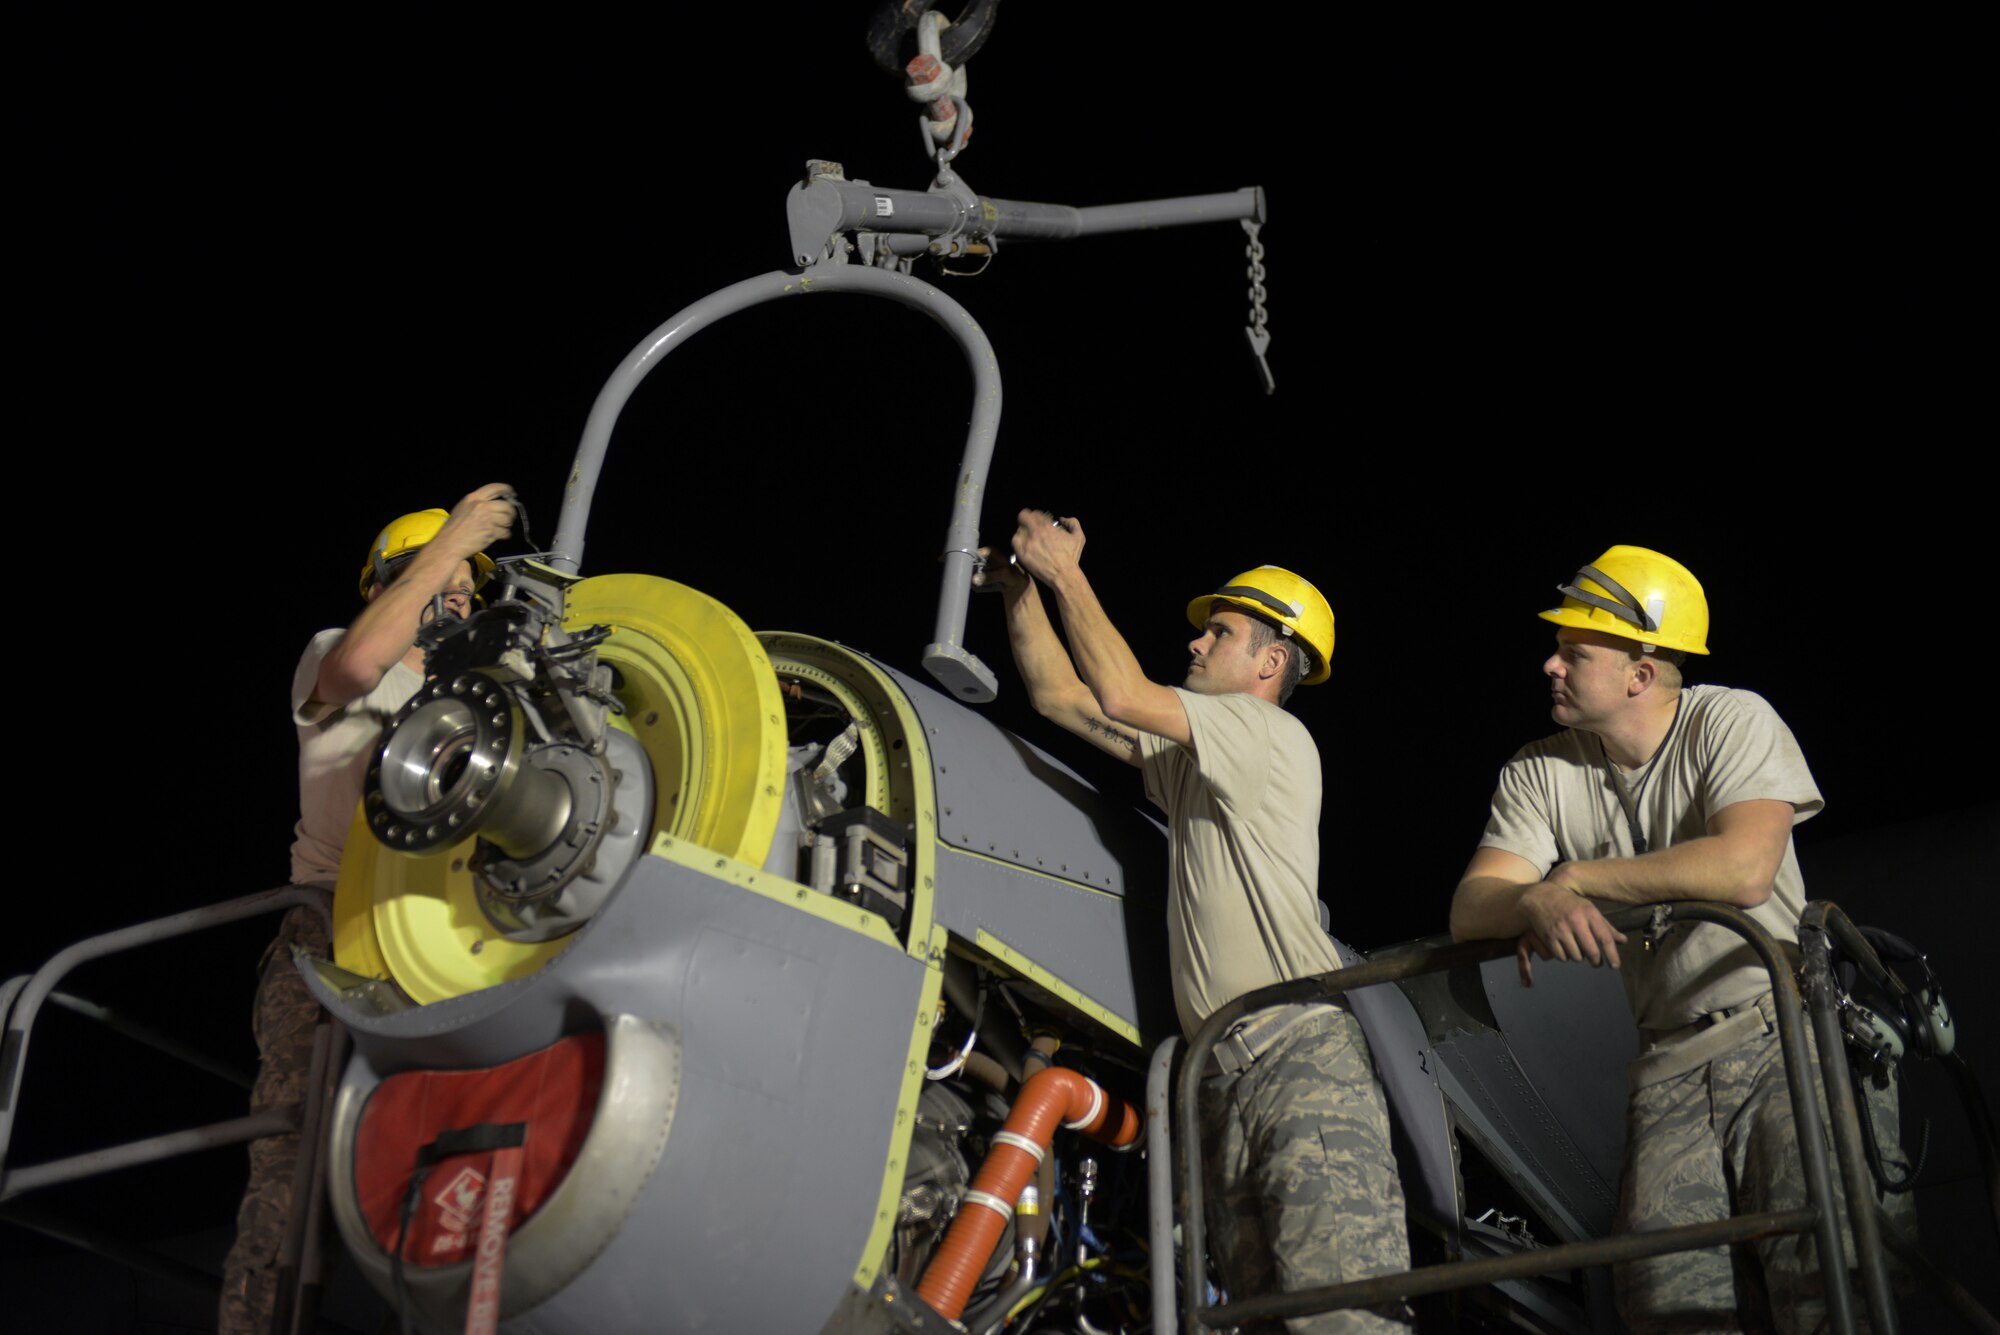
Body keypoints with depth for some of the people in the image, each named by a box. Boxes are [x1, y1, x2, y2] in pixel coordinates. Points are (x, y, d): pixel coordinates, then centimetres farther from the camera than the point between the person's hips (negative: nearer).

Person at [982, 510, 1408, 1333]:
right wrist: (1023, 590, 13)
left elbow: (1119, 694, -10)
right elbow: (1059, 696, 24)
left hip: (1305, 1057, -8)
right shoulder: (1185, 754, 24)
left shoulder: (1275, 735, 0)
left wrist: (1066, 572, -1)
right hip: (1228, 1079, 8)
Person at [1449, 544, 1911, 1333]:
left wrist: (1576, 876, -16)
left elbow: (1744, 869, -24)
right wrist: (1539, 903, -30)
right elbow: (1470, 910, -6)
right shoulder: (1539, 772, 4)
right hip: (1672, 1066, 4)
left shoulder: (1730, 721, -7)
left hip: (1788, 1033, -3)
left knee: (1824, 1266, -20)